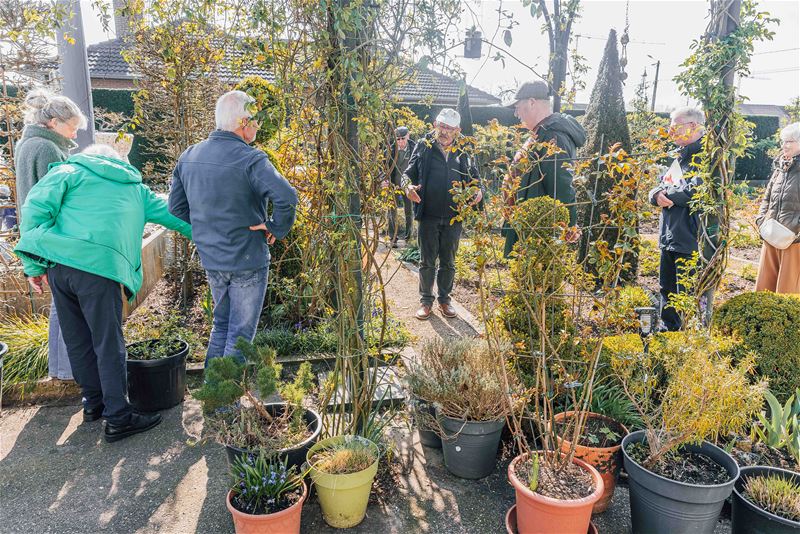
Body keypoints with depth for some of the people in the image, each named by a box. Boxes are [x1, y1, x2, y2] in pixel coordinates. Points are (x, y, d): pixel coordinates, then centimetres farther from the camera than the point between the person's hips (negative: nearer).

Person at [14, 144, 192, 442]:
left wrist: (34, 265, 4)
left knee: (77, 340, 16)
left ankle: (93, 402, 29)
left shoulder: (71, 171, 18)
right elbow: (171, 216, 29)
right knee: (109, 346, 2)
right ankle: (118, 418, 5)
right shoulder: (135, 188, 22)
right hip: (101, 267, -2)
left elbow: (36, 206, 3)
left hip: (58, 263, 2)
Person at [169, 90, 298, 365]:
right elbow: (287, 197, -34)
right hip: (247, 262, -7)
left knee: (221, 325, 24)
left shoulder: (188, 156, 4)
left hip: (210, 260, 7)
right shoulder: (250, 159, -20)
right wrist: (276, 228, -18)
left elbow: (176, 206, 10)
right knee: (240, 334, 7)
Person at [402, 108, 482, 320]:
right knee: (427, 261, 7)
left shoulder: (462, 152, 6)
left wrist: (478, 191, -8)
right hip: (428, 215, -2)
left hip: (453, 217, 2)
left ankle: (444, 299, 27)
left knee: (448, 262, 12)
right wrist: (409, 186, -19)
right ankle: (426, 300, 20)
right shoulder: (424, 147, 1)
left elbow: (474, 177, 13)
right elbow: (409, 173, 3)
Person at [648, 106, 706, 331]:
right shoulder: (680, 156, 17)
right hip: (669, 237, 9)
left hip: (690, 239, -9)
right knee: (667, 289, 20)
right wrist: (658, 195, -8)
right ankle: (668, 328, 34)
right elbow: (659, 185, 16)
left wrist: (667, 193, -9)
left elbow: (696, 191, -25)